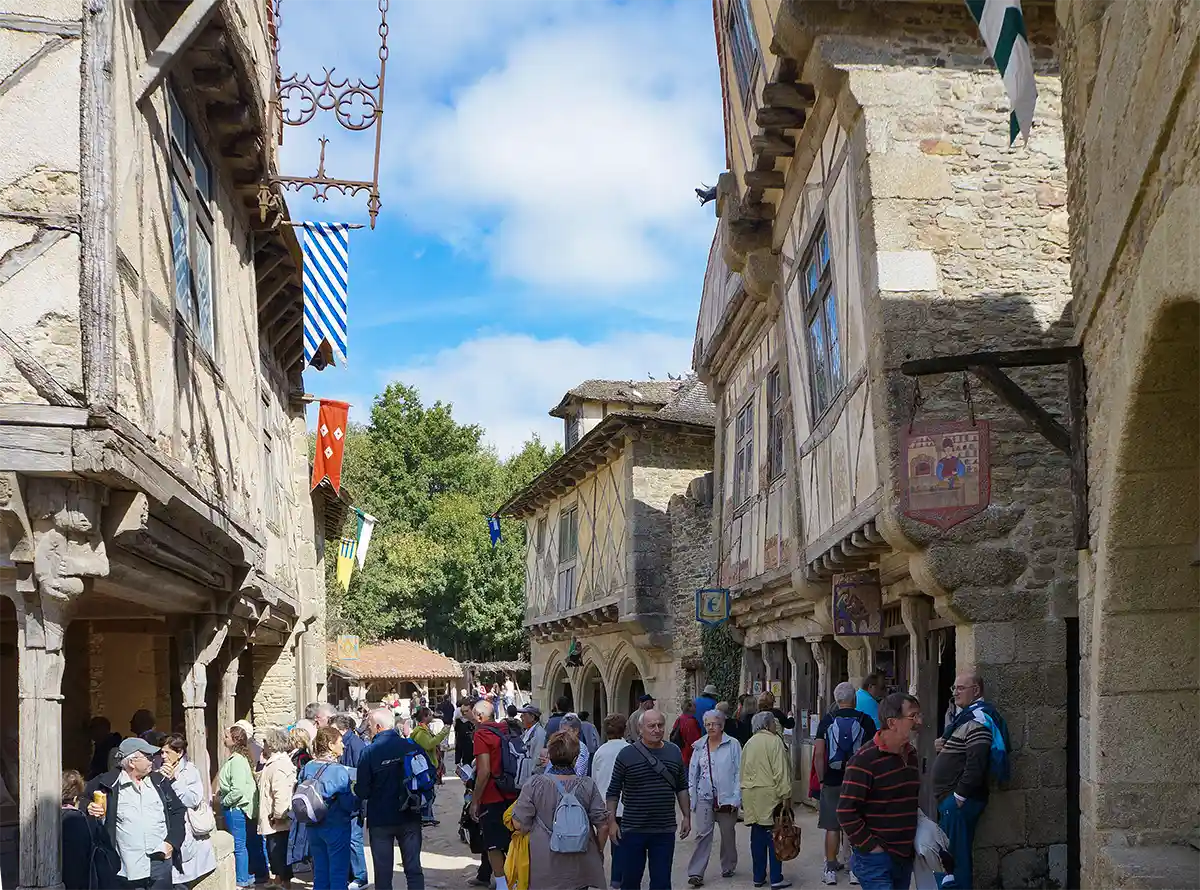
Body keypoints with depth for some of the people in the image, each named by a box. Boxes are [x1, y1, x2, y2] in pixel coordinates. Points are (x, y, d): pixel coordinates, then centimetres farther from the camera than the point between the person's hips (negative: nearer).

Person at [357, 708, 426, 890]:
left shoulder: (370, 752, -14)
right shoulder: (412, 746, -6)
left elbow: (362, 792, -12)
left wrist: (356, 788, 10)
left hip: (380, 820, -2)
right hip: (410, 817, 3)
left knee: (383, 872, 7)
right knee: (414, 869, 10)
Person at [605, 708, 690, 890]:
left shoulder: (674, 753, 5)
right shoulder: (627, 755, -5)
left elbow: (681, 788, 13)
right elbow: (613, 792, -1)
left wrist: (686, 816, 9)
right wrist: (611, 821, -7)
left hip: (665, 831, 2)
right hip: (633, 829, -2)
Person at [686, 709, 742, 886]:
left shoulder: (733, 744, -5)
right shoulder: (699, 746, 4)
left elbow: (739, 772, -5)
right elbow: (693, 774, 9)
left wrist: (735, 798, -10)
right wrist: (692, 798, 3)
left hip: (726, 798, -2)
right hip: (705, 797, 2)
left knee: (728, 835, 13)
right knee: (703, 834, -6)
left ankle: (728, 867, 30)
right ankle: (696, 873, -7)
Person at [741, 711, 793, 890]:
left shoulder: (749, 743, 11)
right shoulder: (774, 741, -8)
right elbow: (781, 771, -13)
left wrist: (744, 797, 22)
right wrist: (786, 795, -11)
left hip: (750, 794, 6)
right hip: (769, 794, -6)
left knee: (757, 835, 11)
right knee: (774, 836, -2)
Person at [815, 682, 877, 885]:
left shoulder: (827, 721, -2)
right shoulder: (866, 721, -4)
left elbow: (818, 754, -5)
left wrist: (821, 779, 5)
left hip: (832, 781, 0)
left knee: (832, 827, 8)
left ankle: (831, 869, 11)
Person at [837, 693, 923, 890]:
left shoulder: (911, 755, 11)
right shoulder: (865, 759, -16)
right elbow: (846, 811, -18)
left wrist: (914, 841, 15)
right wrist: (871, 846, -16)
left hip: (904, 857, 8)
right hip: (875, 859, -8)